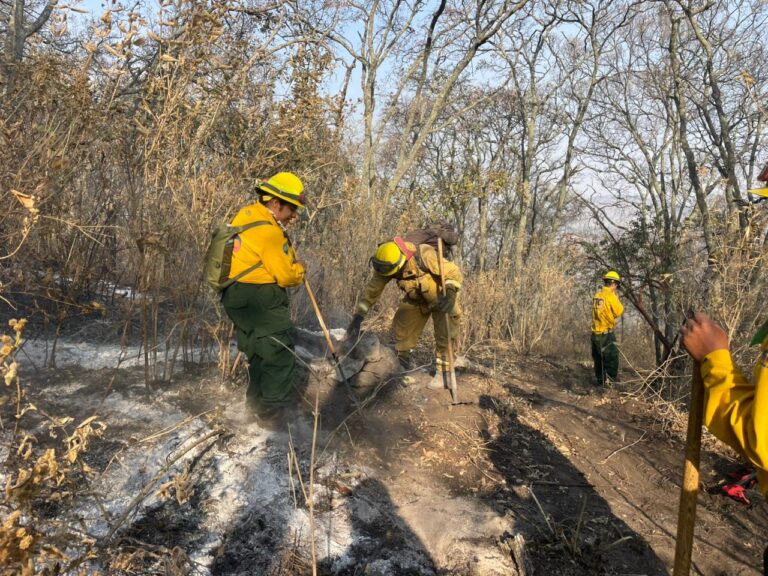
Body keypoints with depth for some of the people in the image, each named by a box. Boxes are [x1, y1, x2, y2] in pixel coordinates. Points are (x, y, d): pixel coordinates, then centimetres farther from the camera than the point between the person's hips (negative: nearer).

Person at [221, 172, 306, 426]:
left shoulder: (247, 213, 6)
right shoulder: (269, 232, -22)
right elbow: (287, 276, -19)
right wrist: (300, 270, 1)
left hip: (237, 296, 10)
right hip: (260, 300, -10)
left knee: (259, 353, 24)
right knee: (281, 356, -1)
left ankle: (256, 401, 40)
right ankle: (273, 415, 3)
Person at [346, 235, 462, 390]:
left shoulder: (425, 256, -40)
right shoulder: (386, 264, -25)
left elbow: (454, 272, -30)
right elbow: (372, 289, -17)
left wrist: (450, 294, -47)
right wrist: (358, 317, -23)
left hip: (440, 298, -5)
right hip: (415, 300, 5)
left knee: (444, 335, -13)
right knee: (401, 328, 2)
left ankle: (443, 374, 0)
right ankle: (403, 369, 21)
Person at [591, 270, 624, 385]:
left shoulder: (596, 296, 7)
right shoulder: (611, 296, -14)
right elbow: (619, 312, -8)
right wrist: (616, 298, 5)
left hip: (595, 333, 7)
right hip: (607, 334, -7)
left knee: (598, 359, 14)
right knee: (612, 358, -2)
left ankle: (600, 382, 21)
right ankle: (613, 383, -3)